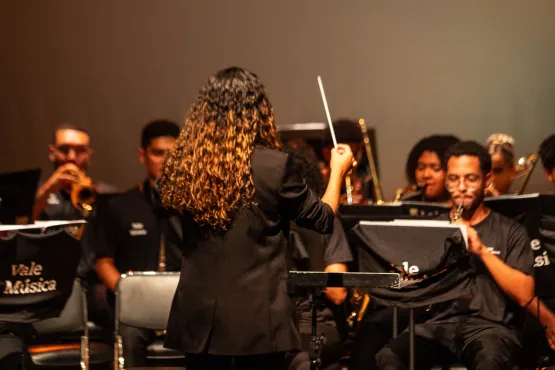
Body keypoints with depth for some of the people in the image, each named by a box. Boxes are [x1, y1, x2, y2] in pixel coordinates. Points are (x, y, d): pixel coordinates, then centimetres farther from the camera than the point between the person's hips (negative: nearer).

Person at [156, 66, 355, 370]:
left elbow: (164, 201, 18)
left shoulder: (182, 166, -3)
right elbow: (322, 219, 1)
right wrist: (338, 170, 16)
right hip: (256, 316, -3)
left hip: (198, 314, 3)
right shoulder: (274, 166, -11)